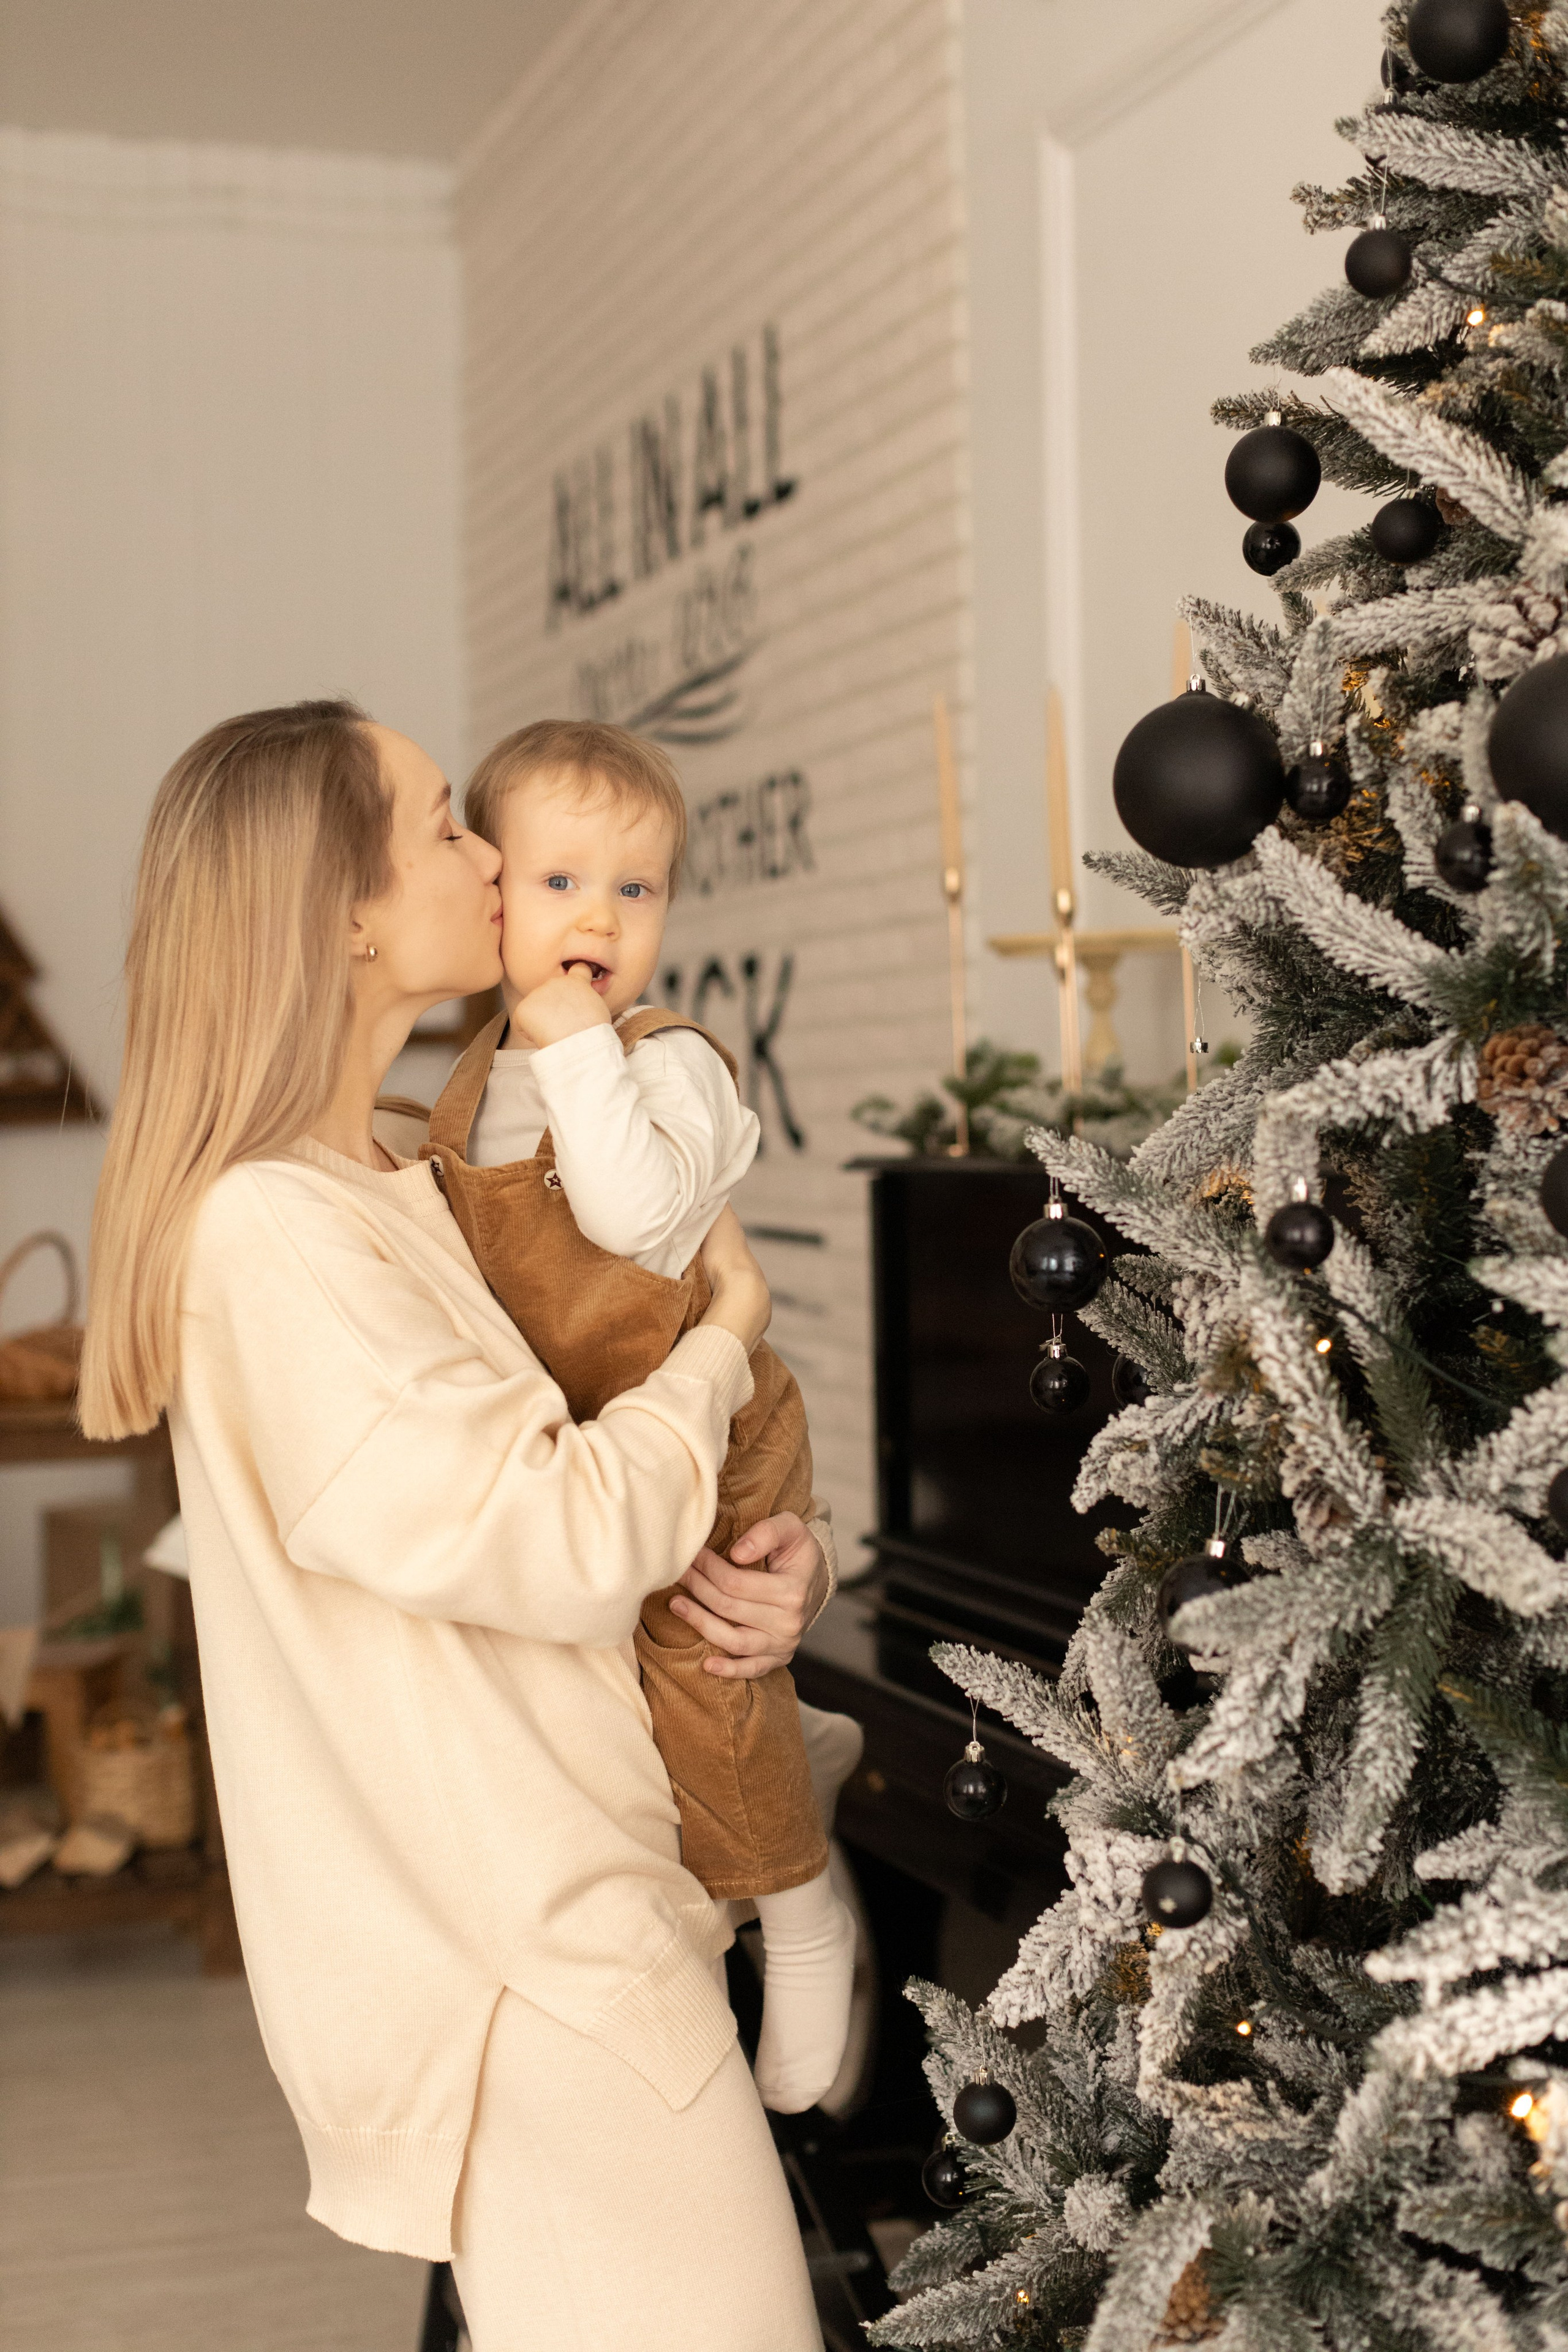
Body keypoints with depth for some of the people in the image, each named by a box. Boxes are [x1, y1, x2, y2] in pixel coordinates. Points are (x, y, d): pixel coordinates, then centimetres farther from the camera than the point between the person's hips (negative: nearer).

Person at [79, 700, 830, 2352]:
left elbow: (541, 1471, 16)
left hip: (568, 1910, 9)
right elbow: (556, 1548, -23)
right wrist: (726, 1334, -7)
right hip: (526, 1963, -9)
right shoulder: (273, 1232, -19)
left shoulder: (400, 1191, 12)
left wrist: (772, 1561, -4)